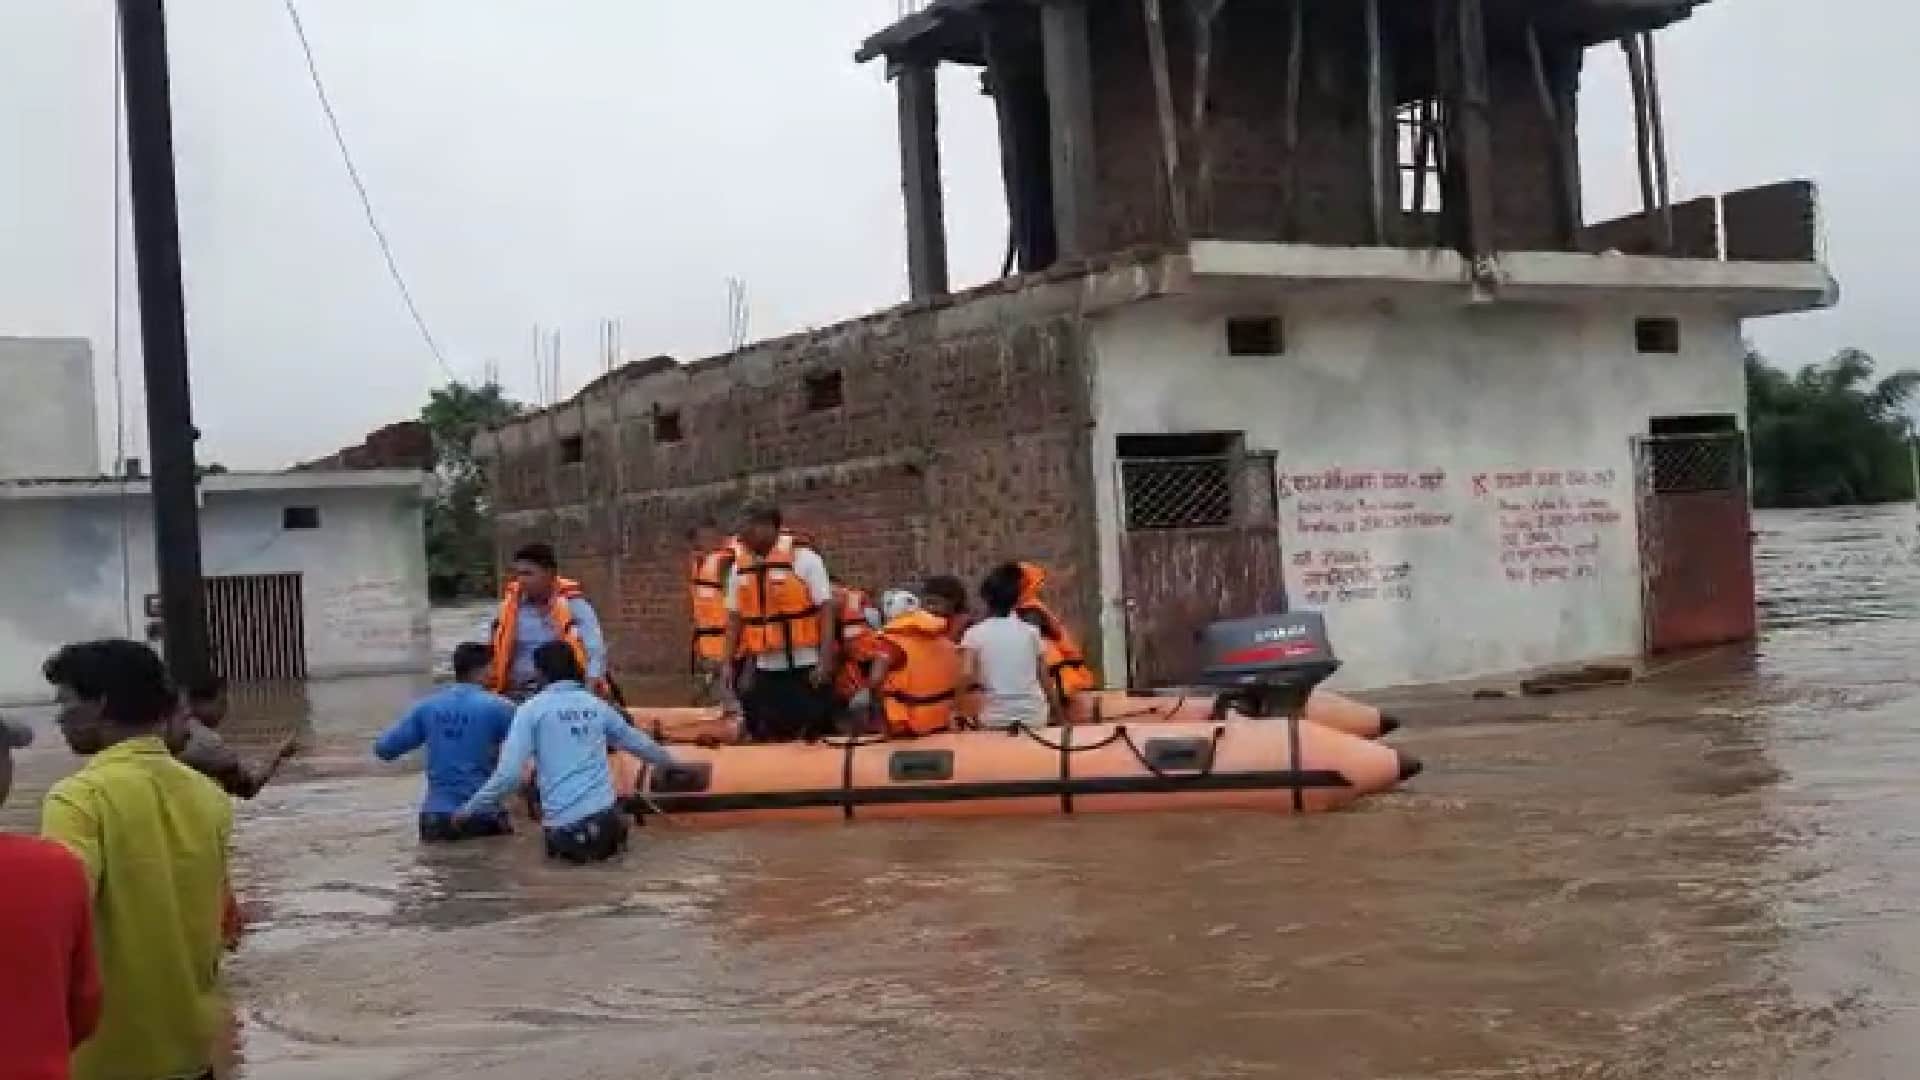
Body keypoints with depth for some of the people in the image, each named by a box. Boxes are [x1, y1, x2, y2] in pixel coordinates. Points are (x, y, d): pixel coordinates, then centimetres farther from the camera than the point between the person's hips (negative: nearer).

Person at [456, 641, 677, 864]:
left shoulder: (532, 709, -2)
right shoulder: (597, 706, 11)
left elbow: (508, 773, -10)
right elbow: (638, 743, 26)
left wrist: (467, 811, 1)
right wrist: (672, 763, 45)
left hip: (564, 826, -3)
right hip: (605, 817, 3)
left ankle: (574, 848, 1)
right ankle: (609, 843, 10)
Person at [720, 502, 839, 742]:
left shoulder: (804, 558, -8)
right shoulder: (740, 568, 8)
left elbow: (827, 610, -10)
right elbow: (734, 618, 15)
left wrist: (825, 662, -16)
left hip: (805, 667, -5)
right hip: (765, 670, 5)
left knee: (814, 736, -2)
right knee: (763, 738, 9)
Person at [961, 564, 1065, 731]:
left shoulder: (975, 633, -1)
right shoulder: (1031, 631, 3)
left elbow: (966, 675, -14)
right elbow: (1045, 677, 6)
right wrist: (1058, 711, 15)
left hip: (994, 719, -1)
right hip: (1033, 716, 1)